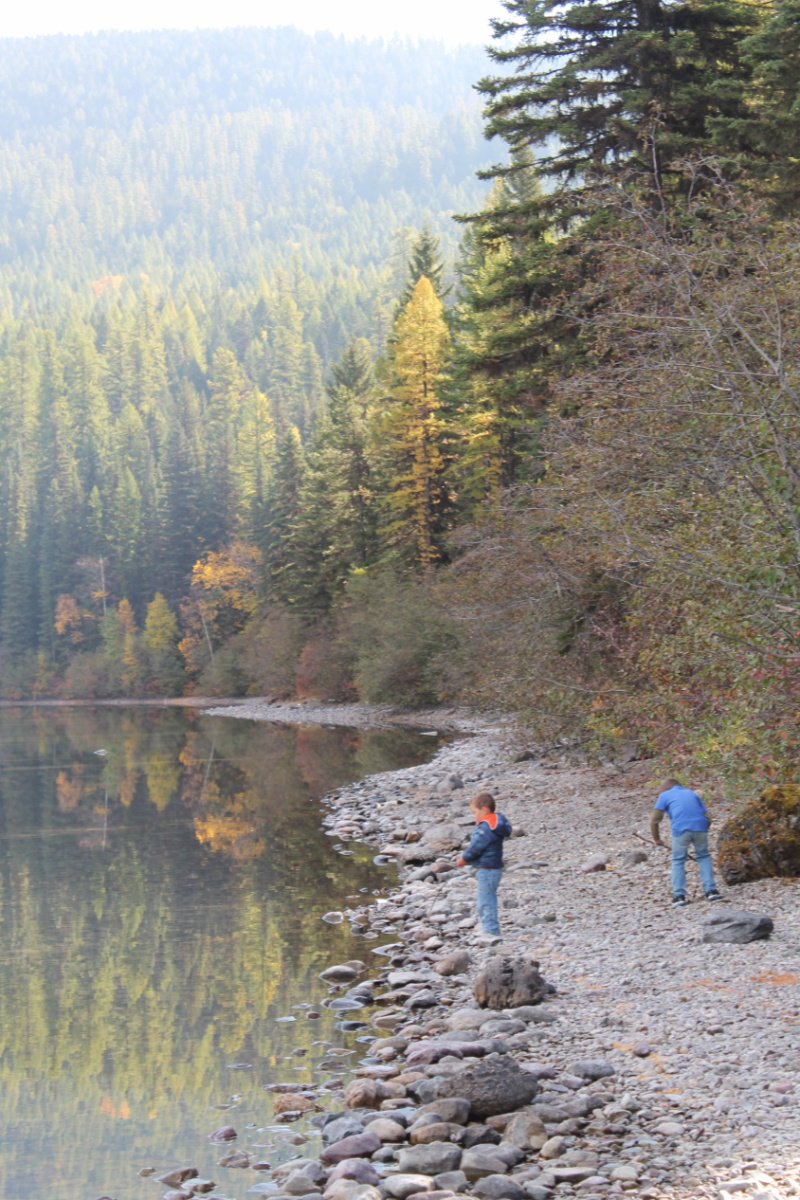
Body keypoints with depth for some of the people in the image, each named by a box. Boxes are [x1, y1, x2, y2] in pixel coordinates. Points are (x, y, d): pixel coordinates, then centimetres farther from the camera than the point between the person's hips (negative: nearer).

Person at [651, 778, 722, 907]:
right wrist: (699, 839, 35)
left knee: (678, 861, 14)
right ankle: (711, 890, 12)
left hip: (680, 829, -2)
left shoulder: (665, 795, 21)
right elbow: (707, 818, 27)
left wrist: (657, 839, 24)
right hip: (700, 827, 2)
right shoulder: (692, 794, 31)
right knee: (704, 857, 21)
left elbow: (655, 820, 11)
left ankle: (679, 896, 6)